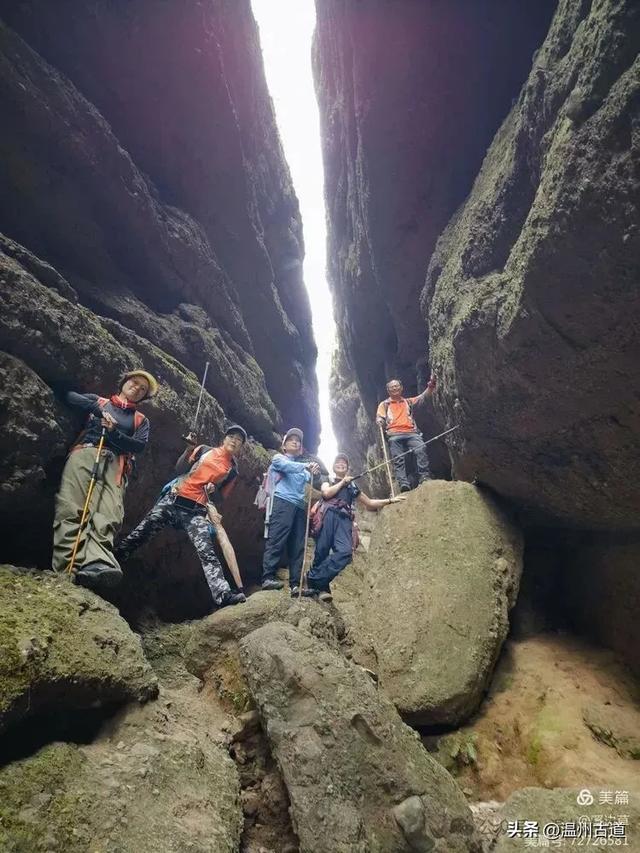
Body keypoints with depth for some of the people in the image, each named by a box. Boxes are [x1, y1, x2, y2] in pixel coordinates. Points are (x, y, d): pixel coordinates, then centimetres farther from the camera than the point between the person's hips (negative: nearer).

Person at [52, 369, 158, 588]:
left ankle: (96, 564, -50)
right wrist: (97, 410, 2)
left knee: (107, 514, -28)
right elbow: (69, 396, 13)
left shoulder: (141, 420, 28)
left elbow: (140, 446, 10)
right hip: (85, 453, 1)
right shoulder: (98, 401, 30)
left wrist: (114, 432, -4)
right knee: (71, 508, -25)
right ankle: (68, 569, -39)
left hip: (115, 462, 0)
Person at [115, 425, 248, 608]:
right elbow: (179, 469, 10)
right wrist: (189, 449, -5)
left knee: (207, 552, -17)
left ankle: (223, 595, -26)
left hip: (196, 512, -1)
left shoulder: (232, 471, 12)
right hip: (172, 500, 1)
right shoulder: (204, 450, 11)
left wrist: (214, 490, -6)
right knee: (138, 535, 2)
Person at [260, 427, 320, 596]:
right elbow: (286, 467, -9)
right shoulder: (278, 458, 14)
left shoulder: (301, 466, 29)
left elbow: (310, 479, 10)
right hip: (283, 501, -5)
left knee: (298, 546, -1)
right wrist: (306, 466, -24)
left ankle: (295, 584, -1)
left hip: (300, 506, 6)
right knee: (276, 540, -15)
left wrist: (314, 473, -13)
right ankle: (268, 578, -17)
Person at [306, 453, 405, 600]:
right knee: (321, 552, -11)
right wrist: (343, 482, 11)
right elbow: (326, 493, 1)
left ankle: (314, 582, -20)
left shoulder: (352, 487, 31)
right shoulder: (328, 482, 25)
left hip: (344, 519, 2)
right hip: (328, 516, -1)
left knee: (345, 551, -23)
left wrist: (390, 500, 26)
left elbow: (370, 503, 33)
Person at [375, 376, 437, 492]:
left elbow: (423, 396, 20)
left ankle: (425, 477, -27)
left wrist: (431, 386, 3)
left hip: (411, 433, 1)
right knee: (398, 460, -14)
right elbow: (379, 418, 12)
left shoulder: (408, 401, 29)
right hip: (394, 435, -1)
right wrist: (380, 421, -13)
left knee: (421, 449, -25)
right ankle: (404, 484, -23)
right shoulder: (384, 404, 23)